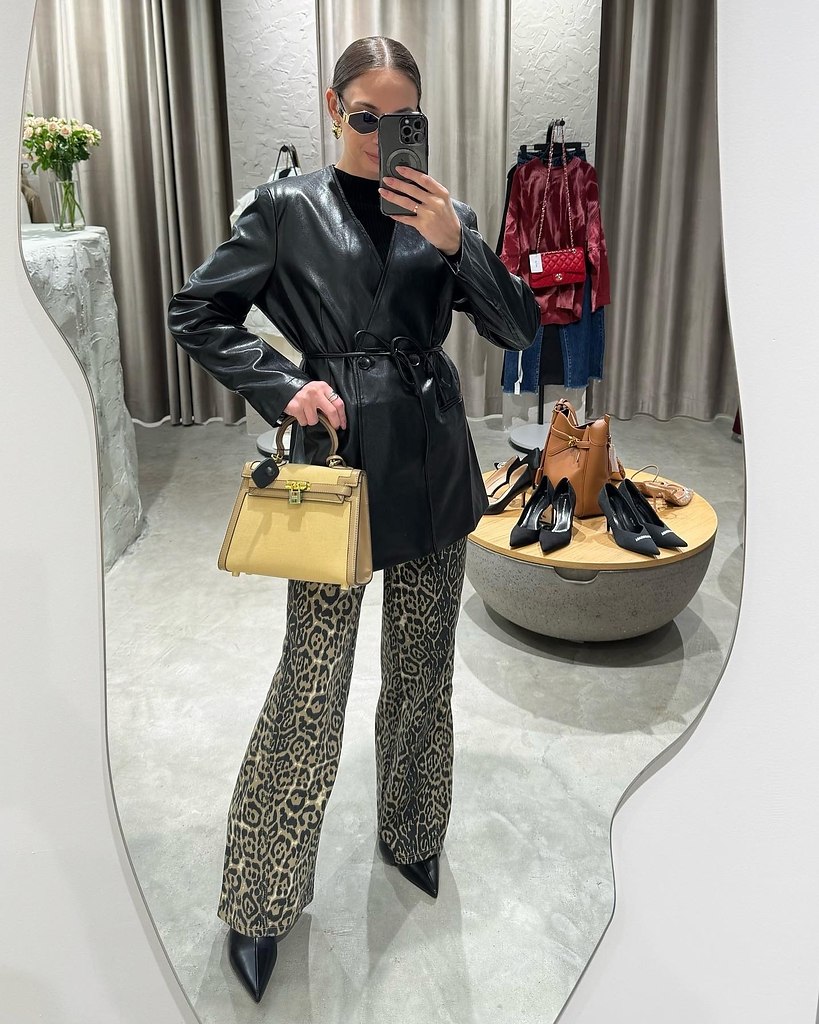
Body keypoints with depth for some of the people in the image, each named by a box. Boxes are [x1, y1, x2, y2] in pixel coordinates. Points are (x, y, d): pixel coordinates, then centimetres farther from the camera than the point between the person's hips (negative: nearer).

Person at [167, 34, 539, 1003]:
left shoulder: (444, 213, 7)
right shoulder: (287, 208, -2)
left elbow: (518, 328, 1)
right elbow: (194, 313, 2)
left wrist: (456, 243, -14)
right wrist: (285, 386, -10)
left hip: (431, 464, 4)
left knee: (421, 675, 15)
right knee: (312, 688, 0)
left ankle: (410, 835, 40)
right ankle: (259, 901, 19)